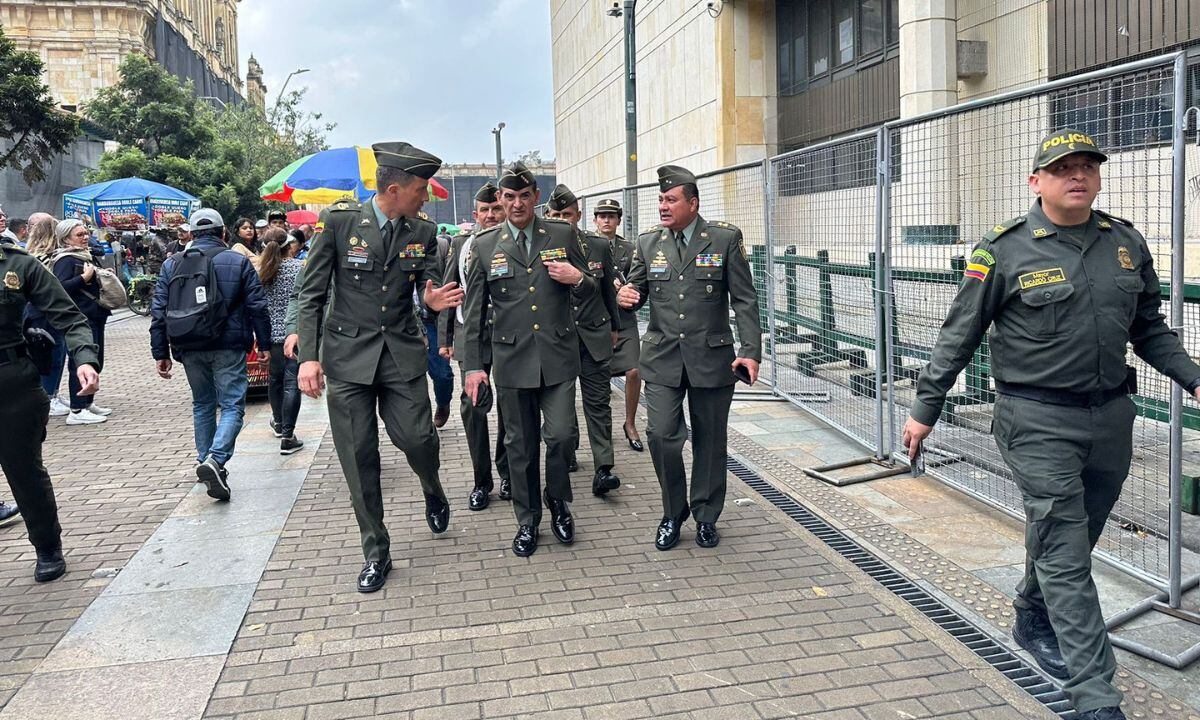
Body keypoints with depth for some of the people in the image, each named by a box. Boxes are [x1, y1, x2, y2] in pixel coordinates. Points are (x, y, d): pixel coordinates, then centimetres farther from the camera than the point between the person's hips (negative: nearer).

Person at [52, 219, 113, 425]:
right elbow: (60, 287, -23)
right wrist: (84, 277, -24)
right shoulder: (65, 260, -10)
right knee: (81, 363, -10)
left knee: (96, 361, 14)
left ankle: (88, 403, 25)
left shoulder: (84, 256, 19)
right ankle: (77, 411, -7)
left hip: (94, 317, 10)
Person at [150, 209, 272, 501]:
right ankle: (215, 459, -21)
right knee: (232, 405, -2)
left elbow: (158, 311, 5)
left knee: (202, 405, 19)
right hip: (228, 346, -3)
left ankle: (205, 461, 24)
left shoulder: (172, 265, 7)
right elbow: (257, 307, -3)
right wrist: (264, 343, 5)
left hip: (190, 348, 4)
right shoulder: (238, 262, -1)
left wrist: (160, 353, 10)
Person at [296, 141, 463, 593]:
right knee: (358, 458, 2)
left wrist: (436, 300, -18)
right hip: (347, 356, -1)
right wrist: (309, 356, -11)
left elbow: (429, 287, 7)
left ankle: (432, 492, 27)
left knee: (418, 438, -10)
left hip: (402, 353, 2)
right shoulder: (339, 221, -6)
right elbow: (312, 294, -4)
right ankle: (375, 553, 18)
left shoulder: (422, 233, 3)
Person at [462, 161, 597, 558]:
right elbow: (474, 311, 5)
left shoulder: (563, 235, 4)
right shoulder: (484, 245, 4)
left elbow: (588, 293, 11)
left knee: (559, 436, -5)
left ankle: (558, 502, 23)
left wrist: (578, 279, -13)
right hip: (512, 359, 0)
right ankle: (527, 521, 25)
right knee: (521, 445, 8)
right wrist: (473, 365, 1)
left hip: (558, 355, 0)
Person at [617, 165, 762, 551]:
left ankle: (706, 516, 27)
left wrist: (751, 351, -11)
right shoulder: (647, 243, 6)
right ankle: (673, 512, 15)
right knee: (661, 435, -7)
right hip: (663, 358, 2)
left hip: (712, 357, -1)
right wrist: (625, 296, -11)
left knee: (710, 440, 8)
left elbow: (744, 299, -2)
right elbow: (636, 289, 14)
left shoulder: (726, 239, -2)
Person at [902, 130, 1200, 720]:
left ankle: (1033, 622, 43)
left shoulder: (1127, 244, 8)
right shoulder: (1005, 250, -7)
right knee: (1064, 554, -4)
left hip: (1111, 416, 6)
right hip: (1039, 422, -5)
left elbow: (1150, 329, 18)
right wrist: (925, 408, -3)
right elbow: (959, 336, -3)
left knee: (1074, 540, 18)